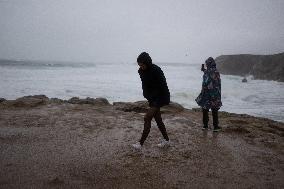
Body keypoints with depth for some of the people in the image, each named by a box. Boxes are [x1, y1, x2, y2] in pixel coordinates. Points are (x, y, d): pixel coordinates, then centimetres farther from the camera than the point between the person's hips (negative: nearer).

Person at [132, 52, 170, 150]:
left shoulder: (156, 70, -22)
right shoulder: (142, 71, 1)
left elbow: (163, 86, -20)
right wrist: (148, 98, 6)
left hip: (159, 98, -8)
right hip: (152, 98, 8)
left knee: (147, 118, -10)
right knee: (158, 119, 13)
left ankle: (140, 143, -3)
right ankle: (166, 140, 27)